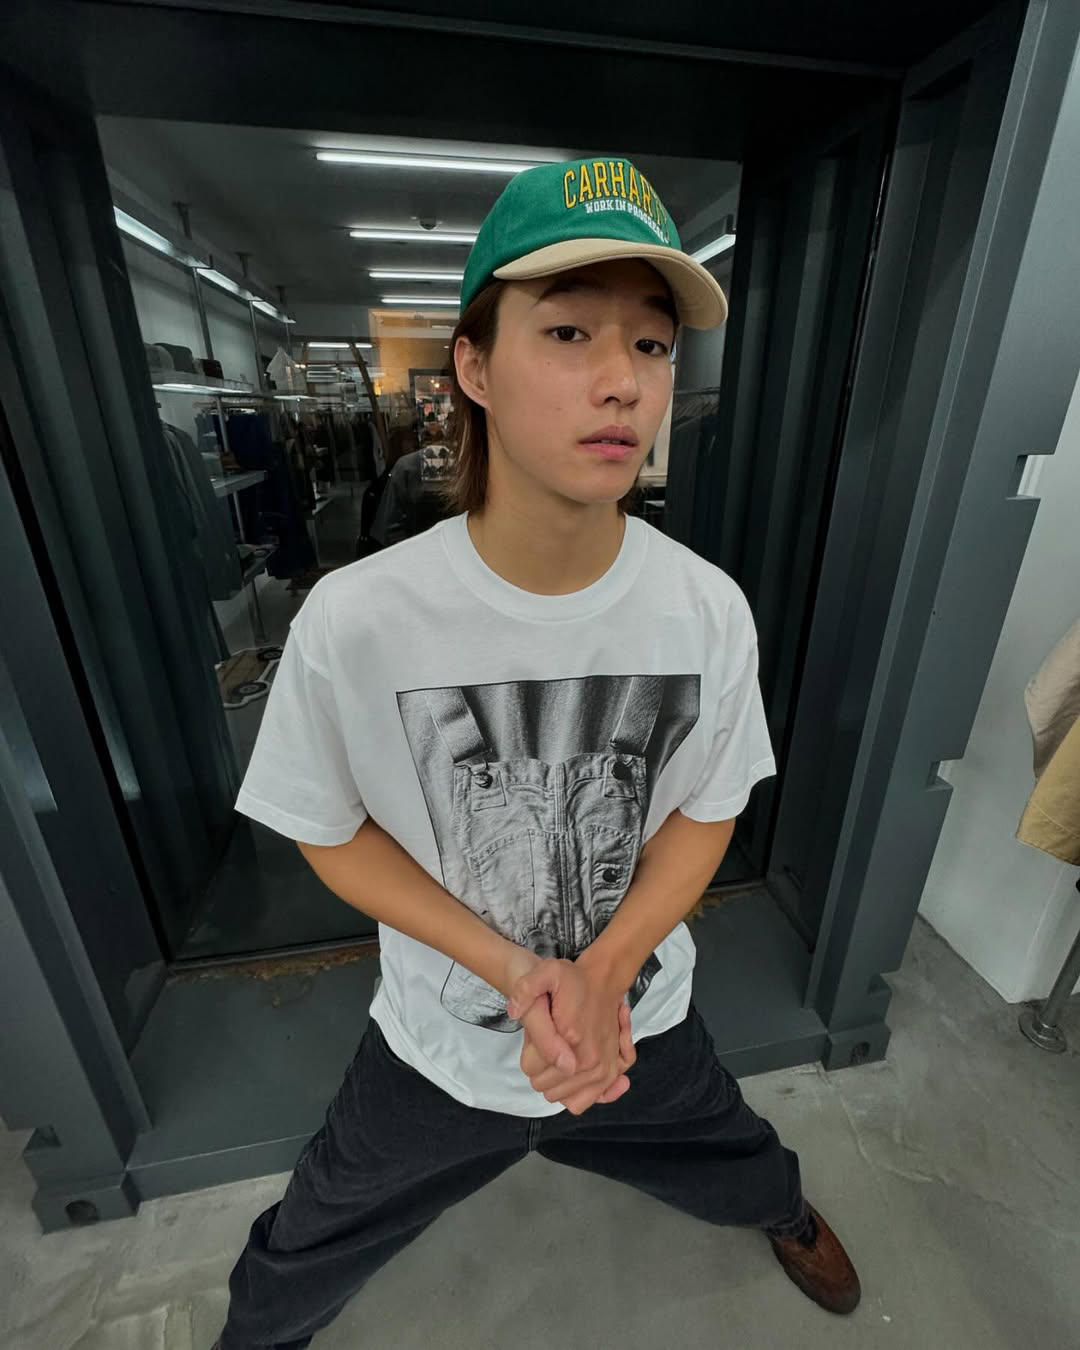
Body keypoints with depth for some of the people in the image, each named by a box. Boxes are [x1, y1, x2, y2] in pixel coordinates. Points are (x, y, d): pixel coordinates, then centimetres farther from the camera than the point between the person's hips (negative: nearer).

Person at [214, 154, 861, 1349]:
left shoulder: (709, 609, -21)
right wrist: (512, 970, -23)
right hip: (440, 1045, 0)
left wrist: (604, 967, -23)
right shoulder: (354, 620, -28)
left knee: (741, 1164, 34)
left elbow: (707, 812, -8)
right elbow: (331, 833, -13)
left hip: (643, 1024, 2)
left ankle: (786, 1212, 75)